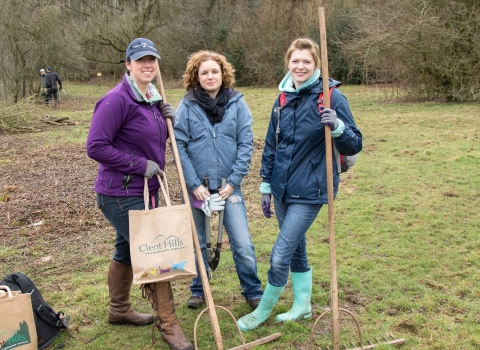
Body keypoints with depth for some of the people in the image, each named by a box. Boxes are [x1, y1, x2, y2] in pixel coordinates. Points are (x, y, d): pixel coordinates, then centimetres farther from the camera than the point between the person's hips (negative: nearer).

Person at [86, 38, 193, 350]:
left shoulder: (153, 98, 8)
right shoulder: (117, 99, -18)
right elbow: (96, 147, -20)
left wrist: (168, 119, -2)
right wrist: (141, 165, -19)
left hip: (144, 190, 9)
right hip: (121, 194, -9)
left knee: (128, 250, 21)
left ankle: (119, 309, 40)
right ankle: (169, 324, 10)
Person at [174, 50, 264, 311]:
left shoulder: (237, 104, -1)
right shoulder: (186, 106, -4)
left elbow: (246, 144, -3)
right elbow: (179, 147, -5)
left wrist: (233, 182, -9)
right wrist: (195, 184, -10)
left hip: (229, 186, 0)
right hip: (197, 187, 0)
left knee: (243, 245, -3)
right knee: (197, 244, 14)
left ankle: (253, 292, 19)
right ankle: (198, 290, 34)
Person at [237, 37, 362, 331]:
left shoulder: (332, 97, -11)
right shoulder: (284, 98, 7)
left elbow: (354, 146, -11)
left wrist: (337, 127, -31)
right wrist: (266, 185, 13)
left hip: (310, 191, -6)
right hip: (283, 188, 6)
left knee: (280, 255, -5)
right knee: (296, 248, 19)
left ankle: (264, 310, 19)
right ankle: (302, 305, 38)